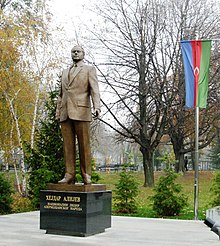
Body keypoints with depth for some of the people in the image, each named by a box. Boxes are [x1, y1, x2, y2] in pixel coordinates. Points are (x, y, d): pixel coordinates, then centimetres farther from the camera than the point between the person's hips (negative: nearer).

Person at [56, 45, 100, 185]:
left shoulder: (89, 69, 8)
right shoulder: (65, 72, 25)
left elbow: (94, 90, -5)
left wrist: (97, 106, -21)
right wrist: (58, 112, 16)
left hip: (81, 112, -5)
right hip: (66, 113, 5)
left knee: (84, 145, -5)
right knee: (68, 145, 0)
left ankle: (86, 175, -1)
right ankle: (69, 175, 0)